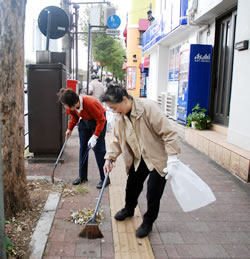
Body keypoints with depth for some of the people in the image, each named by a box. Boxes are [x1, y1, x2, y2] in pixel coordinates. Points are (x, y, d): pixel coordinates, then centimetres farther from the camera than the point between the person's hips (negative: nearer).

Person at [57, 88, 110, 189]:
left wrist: (95, 137, -31)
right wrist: (69, 129, -3)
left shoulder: (90, 103, -36)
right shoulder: (72, 106, -16)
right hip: (84, 121, 7)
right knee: (83, 148, 8)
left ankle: (105, 178, 0)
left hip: (98, 121, -7)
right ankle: (82, 176, 19)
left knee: (99, 149, -9)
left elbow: (101, 120, -28)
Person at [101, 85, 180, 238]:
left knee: (154, 191, -2)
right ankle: (129, 209, 47)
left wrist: (172, 156, -29)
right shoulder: (120, 116, -5)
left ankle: (148, 222, 21)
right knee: (132, 185, 18)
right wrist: (110, 157, -6)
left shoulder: (149, 108, -27)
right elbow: (117, 139, 5)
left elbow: (168, 132, -26)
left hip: (158, 157, -6)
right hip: (138, 158, 7)